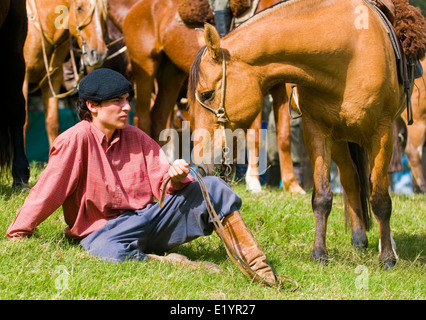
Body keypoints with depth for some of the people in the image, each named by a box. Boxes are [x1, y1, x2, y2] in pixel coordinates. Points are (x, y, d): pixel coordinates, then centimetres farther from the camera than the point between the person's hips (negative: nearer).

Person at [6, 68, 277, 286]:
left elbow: (162, 184, 6)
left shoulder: (135, 137, 7)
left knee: (213, 188, -12)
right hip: (106, 228, -5)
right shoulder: (75, 140, -10)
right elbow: (48, 191, -9)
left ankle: (257, 264, -14)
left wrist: (175, 177, -18)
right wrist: (18, 234, -9)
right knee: (105, 250, -44)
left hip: (150, 217, 6)